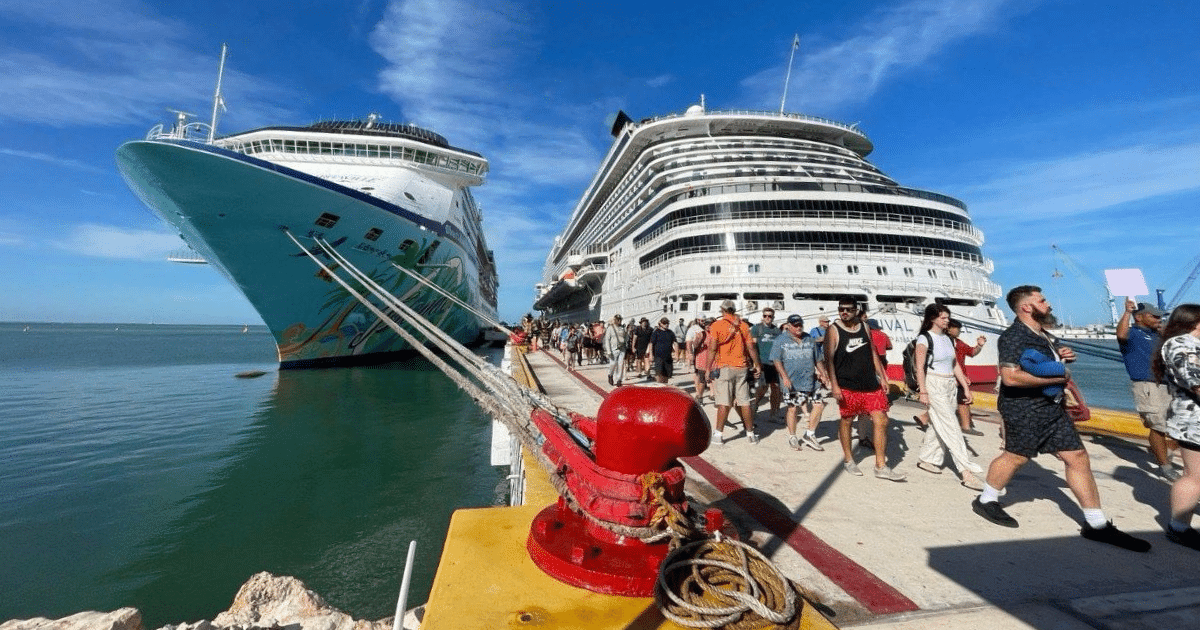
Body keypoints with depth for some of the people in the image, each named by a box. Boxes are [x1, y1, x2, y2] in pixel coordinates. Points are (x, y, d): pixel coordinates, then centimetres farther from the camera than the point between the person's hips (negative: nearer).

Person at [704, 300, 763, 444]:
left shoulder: (717, 325, -4)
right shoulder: (743, 326, 7)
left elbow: (712, 349, -9)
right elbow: (751, 348, 7)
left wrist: (708, 369, -5)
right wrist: (757, 365, 17)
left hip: (723, 368, -3)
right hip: (741, 368, 3)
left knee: (723, 403, -1)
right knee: (744, 402, 9)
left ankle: (718, 434, 4)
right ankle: (750, 433, 18)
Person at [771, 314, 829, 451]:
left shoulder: (809, 340, 13)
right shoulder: (781, 341, -1)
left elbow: (818, 359, 19)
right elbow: (777, 360, -8)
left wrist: (823, 374, 9)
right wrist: (785, 377, -18)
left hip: (810, 381, 5)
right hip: (791, 382, -4)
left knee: (819, 404, -1)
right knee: (793, 408, 0)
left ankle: (810, 434, 16)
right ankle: (792, 437, 18)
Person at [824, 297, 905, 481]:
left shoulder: (864, 327, 9)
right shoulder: (833, 331, -6)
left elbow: (873, 353, 16)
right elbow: (829, 359, -9)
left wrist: (882, 377, 12)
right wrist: (834, 385, -16)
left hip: (871, 384, 5)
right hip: (847, 386, -4)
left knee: (881, 421, 0)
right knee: (846, 421, 8)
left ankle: (881, 466, 11)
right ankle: (848, 460, 27)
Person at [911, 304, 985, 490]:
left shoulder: (949, 339, 13)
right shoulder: (925, 338, -8)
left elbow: (955, 365, 16)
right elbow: (920, 367, -12)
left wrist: (966, 387, 12)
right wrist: (922, 391, -17)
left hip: (950, 385, 7)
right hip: (934, 385, -7)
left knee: (939, 426, 10)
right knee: (951, 428, -8)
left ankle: (926, 459, 22)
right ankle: (966, 471, -6)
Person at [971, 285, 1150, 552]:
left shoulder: (1044, 335, 13)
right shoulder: (1013, 337, -20)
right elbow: (1010, 377, -30)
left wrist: (1065, 356, 7)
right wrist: (1055, 378, -21)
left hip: (1052, 407, 9)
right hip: (1024, 409, -9)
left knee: (1077, 457, 9)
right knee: (1016, 456, 4)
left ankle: (1097, 525, 19)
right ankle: (985, 500, 23)